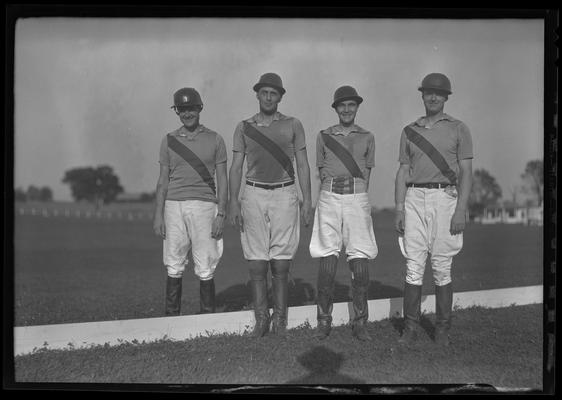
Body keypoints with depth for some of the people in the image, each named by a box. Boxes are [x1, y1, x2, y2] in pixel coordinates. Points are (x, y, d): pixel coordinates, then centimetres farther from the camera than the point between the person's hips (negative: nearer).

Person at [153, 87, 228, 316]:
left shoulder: (214, 140, 6)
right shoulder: (169, 140, 11)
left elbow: (222, 179, 4)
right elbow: (163, 180, 11)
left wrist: (221, 214, -5)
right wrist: (158, 215, 3)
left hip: (204, 205, -2)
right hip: (174, 205, 2)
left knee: (205, 269, -1)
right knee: (174, 267, 3)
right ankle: (171, 318, 11)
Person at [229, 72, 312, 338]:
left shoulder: (292, 125, 8)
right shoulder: (244, 127, 9)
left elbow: (302, 165, 8)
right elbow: (236, 167, 8)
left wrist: (307, 200, -1)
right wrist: (233, 203, -2)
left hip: (284, 195, -1)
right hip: (254, 195, 1)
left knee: (281, 264, -2)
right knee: (257, 264, -2)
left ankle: (280, 320, 7)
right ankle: (261, 319, 6)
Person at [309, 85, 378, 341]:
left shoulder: (367, 137, 13)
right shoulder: (324, 137, 12)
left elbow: (366, 173, 14)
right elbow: (322, 172, 14)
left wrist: (357, 200, 7)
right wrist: (333, 191, 6)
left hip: (357, 198, 0)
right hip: (330, 198, 0)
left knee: (360, 261, -4)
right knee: (327, 260, -5)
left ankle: (360, 323, 5)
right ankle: (323, 321, 5)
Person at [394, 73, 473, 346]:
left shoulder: (458, 129, 5)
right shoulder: (410, 131, 14)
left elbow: (466, 172, -1)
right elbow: (403, 172, 13)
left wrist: (461, 210, -11)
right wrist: (399, 209, 3)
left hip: (445, 198, -2)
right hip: (415, 200, 2)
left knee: (442, 269, 0)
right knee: (413, 267, -1)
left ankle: (442, 330, 8)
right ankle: (410, 327, 4)